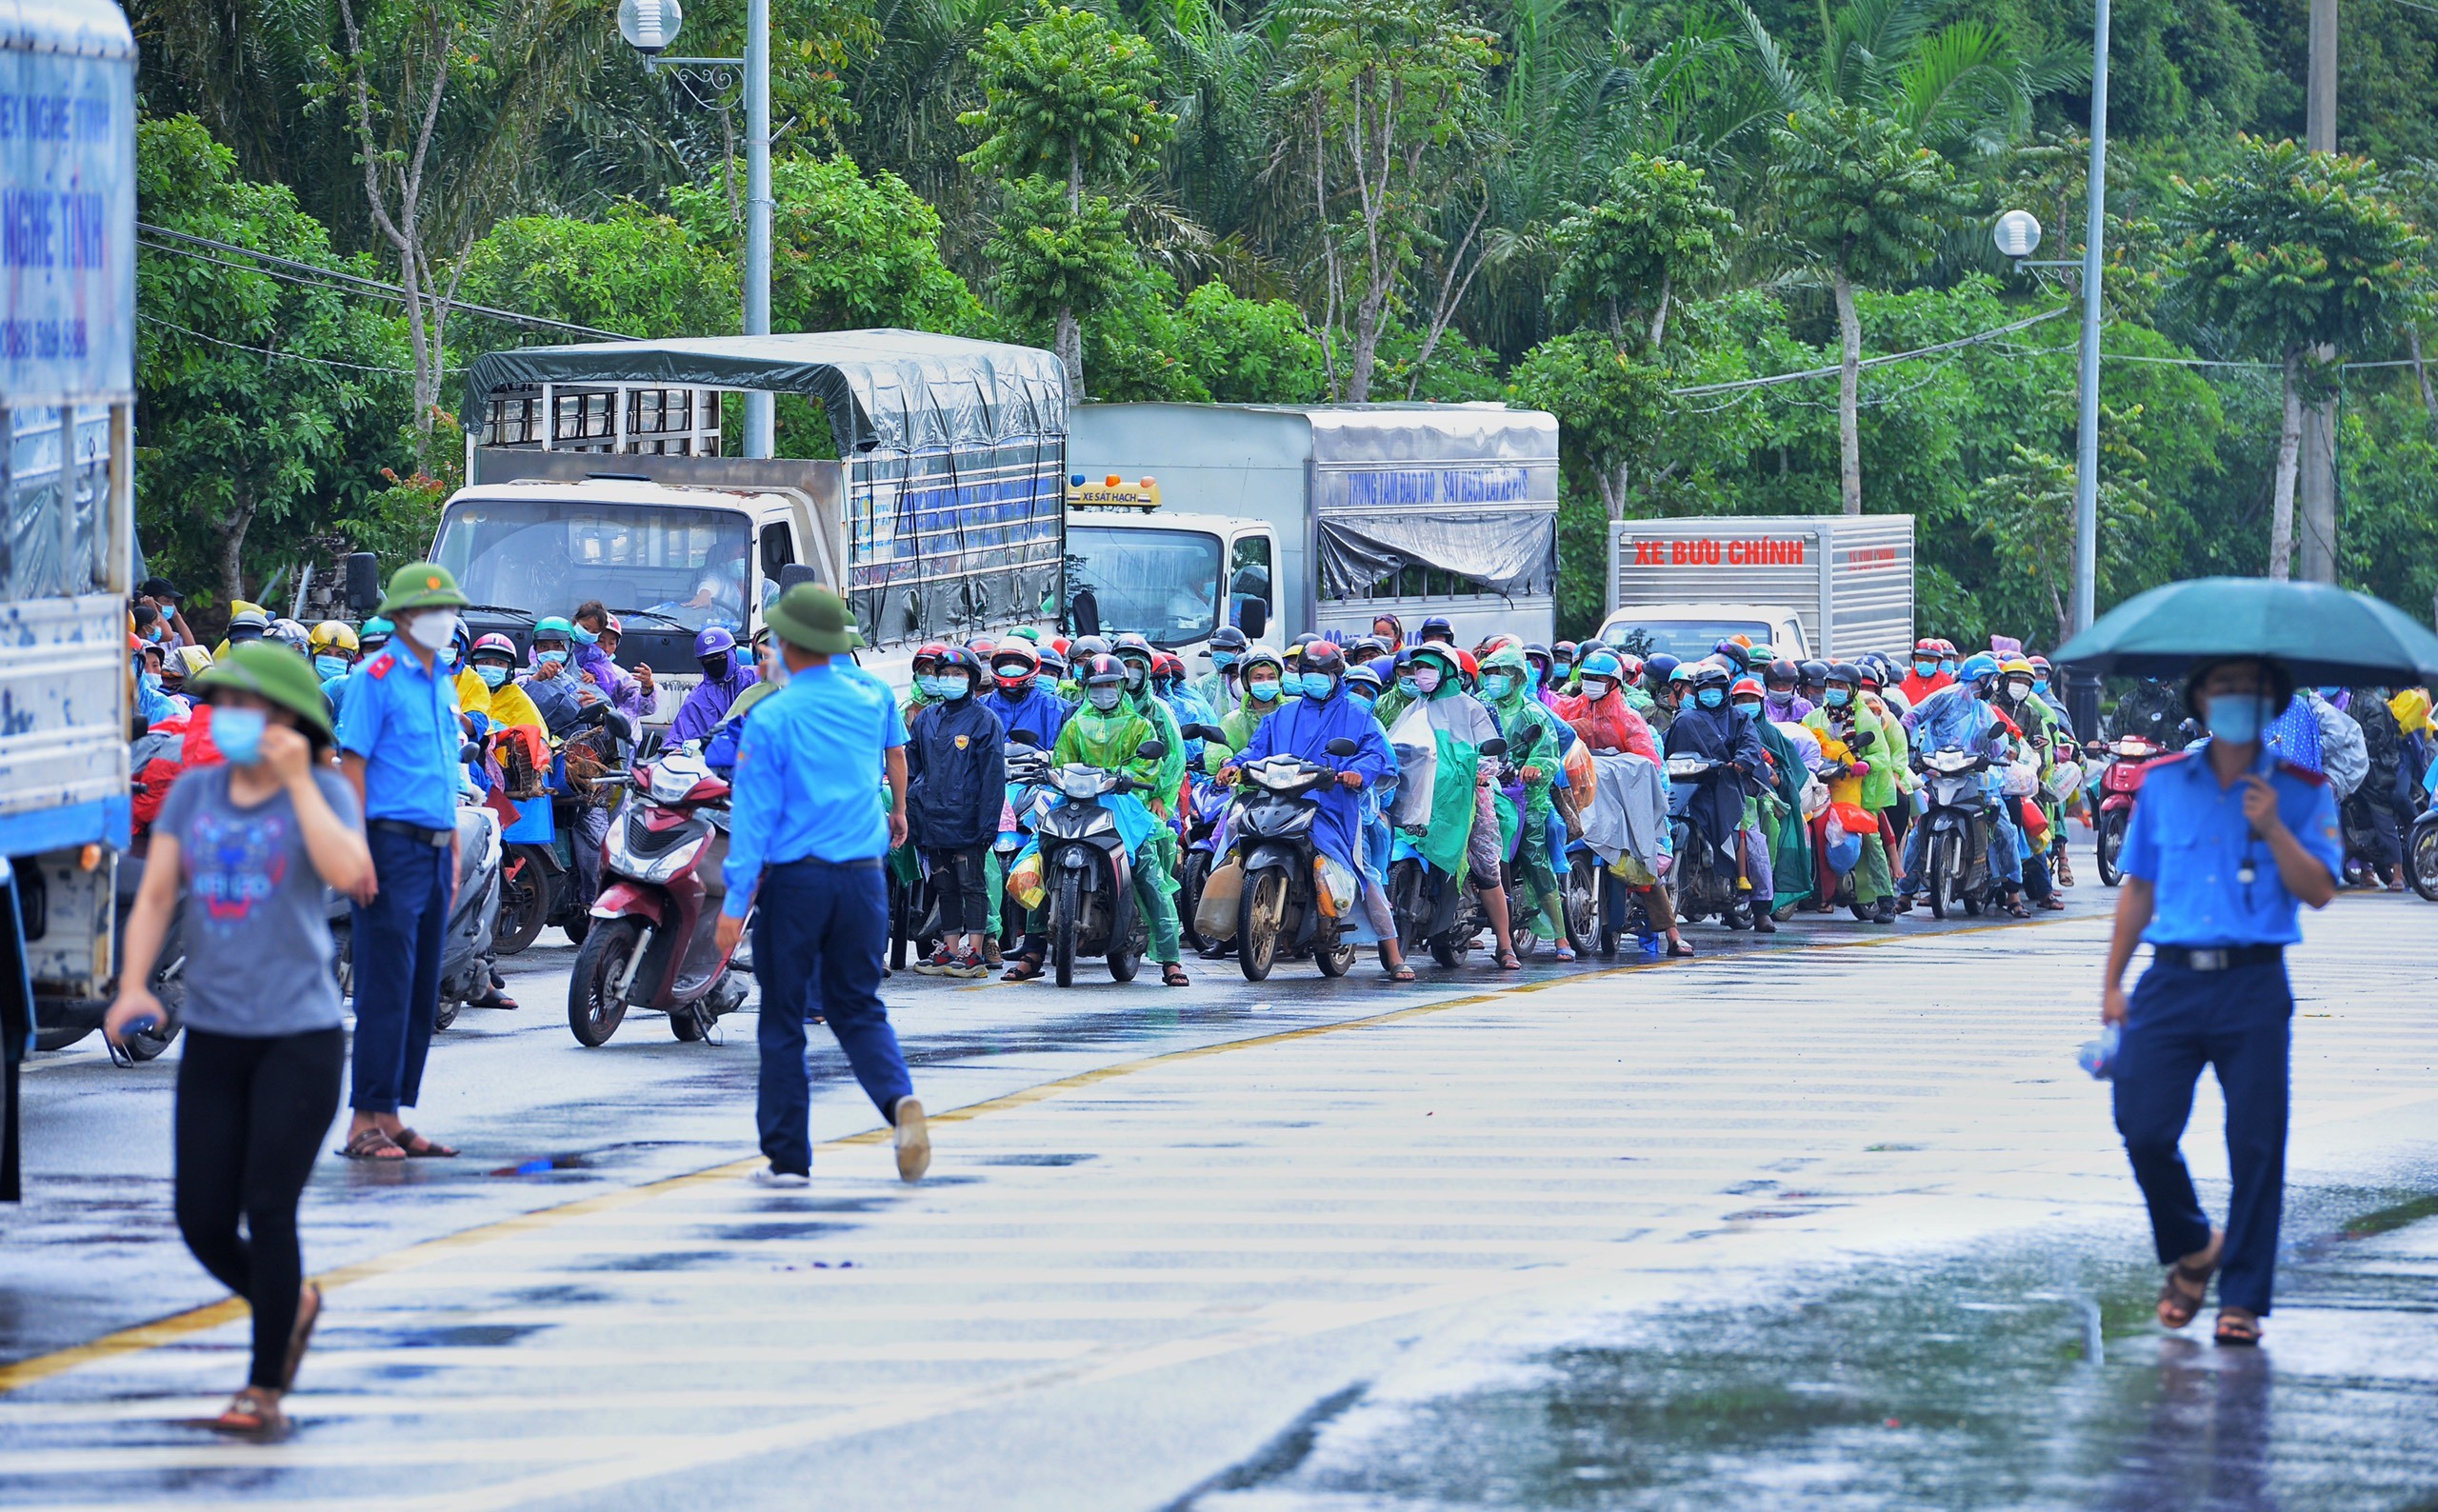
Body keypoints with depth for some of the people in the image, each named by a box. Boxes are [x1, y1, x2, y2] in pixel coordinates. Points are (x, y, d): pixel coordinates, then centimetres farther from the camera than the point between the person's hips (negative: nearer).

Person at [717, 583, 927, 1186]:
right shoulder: (870, 700, 6)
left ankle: (788, 1155, 8)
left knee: (783, 1020, 6)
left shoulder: (772, 719, -10)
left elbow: (754, 814, -12)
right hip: (863, 880, 4)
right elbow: (894, 753, 31)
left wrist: (734, 902, -11)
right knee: (858, 1007, 13)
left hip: (793, 880, -4)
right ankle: (899, 1098, -15)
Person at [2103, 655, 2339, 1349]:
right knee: (2144, 1129, -7)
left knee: (2255, 1145, -5)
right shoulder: (2163, 784, 12)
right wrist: (2113, 982, 12)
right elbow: (2138, 888, 15)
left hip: (2253, 986, -2)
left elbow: (2319, 891, -3)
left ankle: (2242, 1297, 2)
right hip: (2172, 982, 2)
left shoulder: (2299, 792, 6)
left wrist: (2274, 830, -16)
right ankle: (2191, 1250, 18)